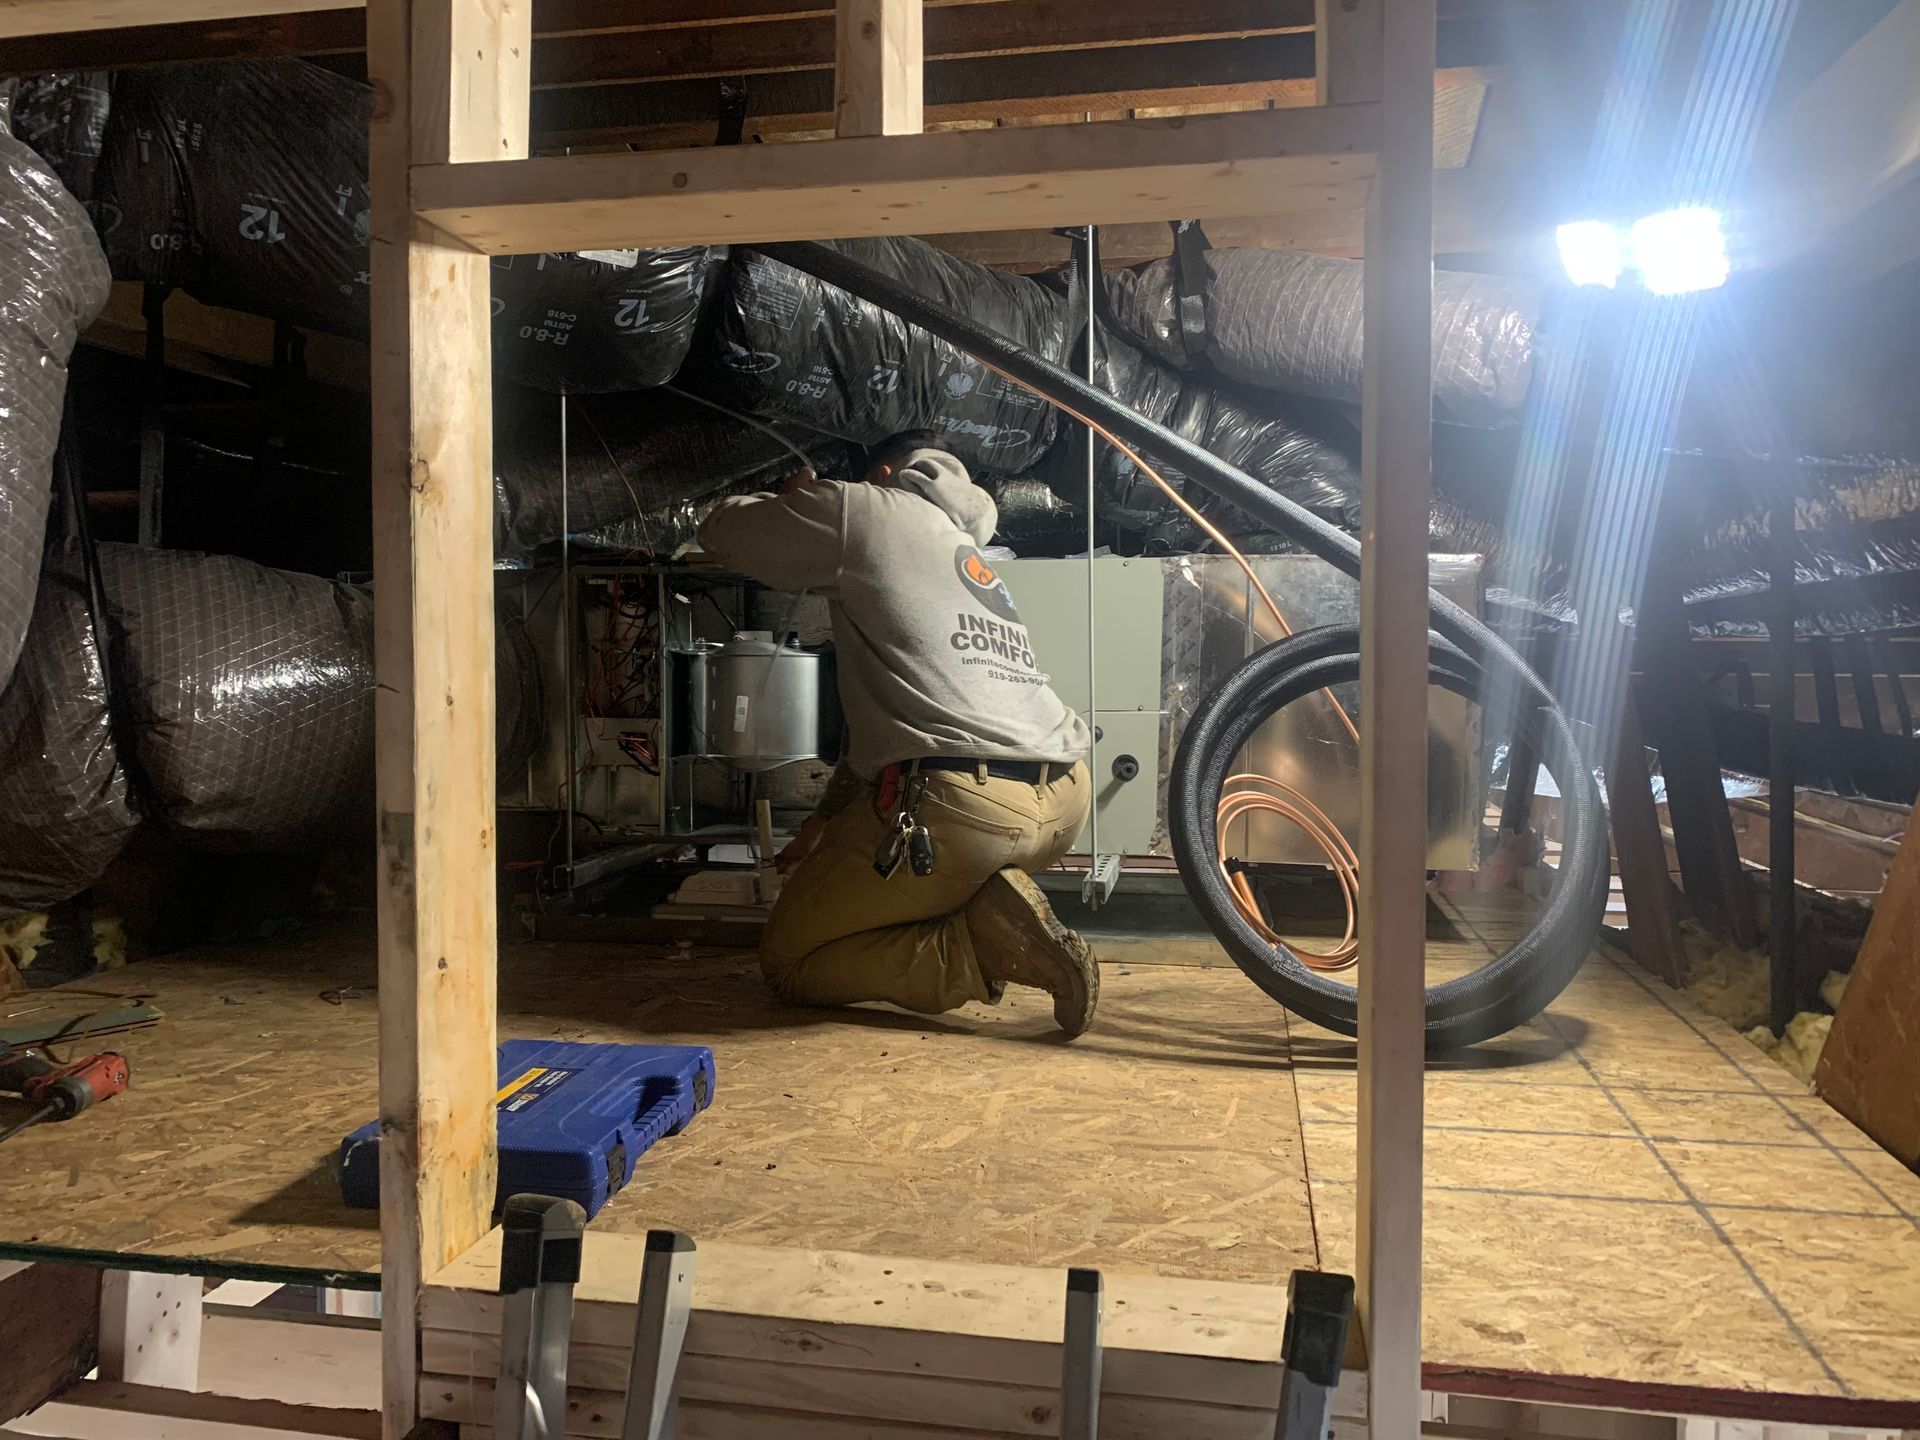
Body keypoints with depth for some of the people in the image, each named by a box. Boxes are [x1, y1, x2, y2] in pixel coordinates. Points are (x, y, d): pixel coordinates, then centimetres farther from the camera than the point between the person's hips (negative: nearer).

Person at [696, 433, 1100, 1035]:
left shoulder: (867, 509, 8)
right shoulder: (976, 559, 32)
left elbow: (721, 529, 17)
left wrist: (793, 502, 38)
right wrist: (824, 822, 40)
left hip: (957, 801, -8)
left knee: (787, 961, 10)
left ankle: (986, 943, -9)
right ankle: (996, 907, 9)